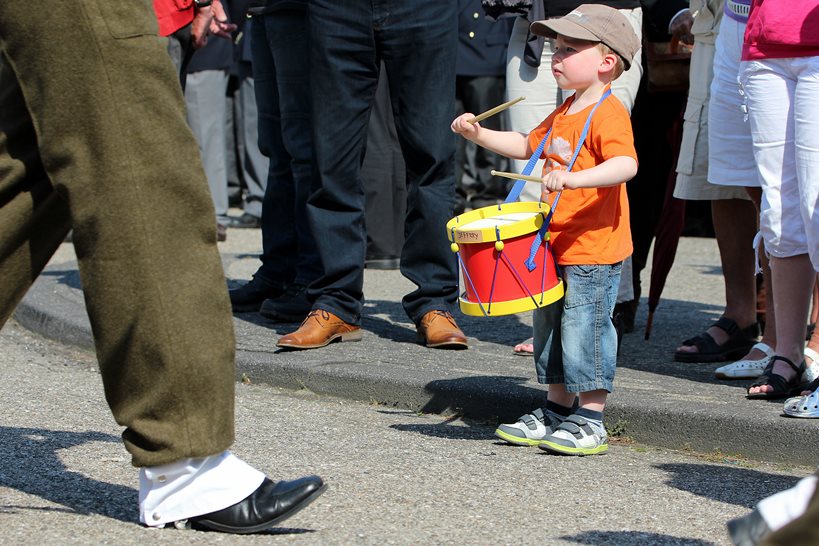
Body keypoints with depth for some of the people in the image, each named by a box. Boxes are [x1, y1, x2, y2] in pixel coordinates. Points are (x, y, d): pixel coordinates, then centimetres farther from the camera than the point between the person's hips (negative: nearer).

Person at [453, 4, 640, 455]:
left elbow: (626, 164, -30)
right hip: (556, 248, 10)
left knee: (585, 329, -6)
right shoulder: (565, 113, 15)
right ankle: (556, 411, 29)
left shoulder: (607, 113, -16)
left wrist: (574, 178, -43)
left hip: (594, 251, -10)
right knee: (549, 327, 17)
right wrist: (480, 135, 14)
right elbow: (527, 145, 27)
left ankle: (590, 422, 3)